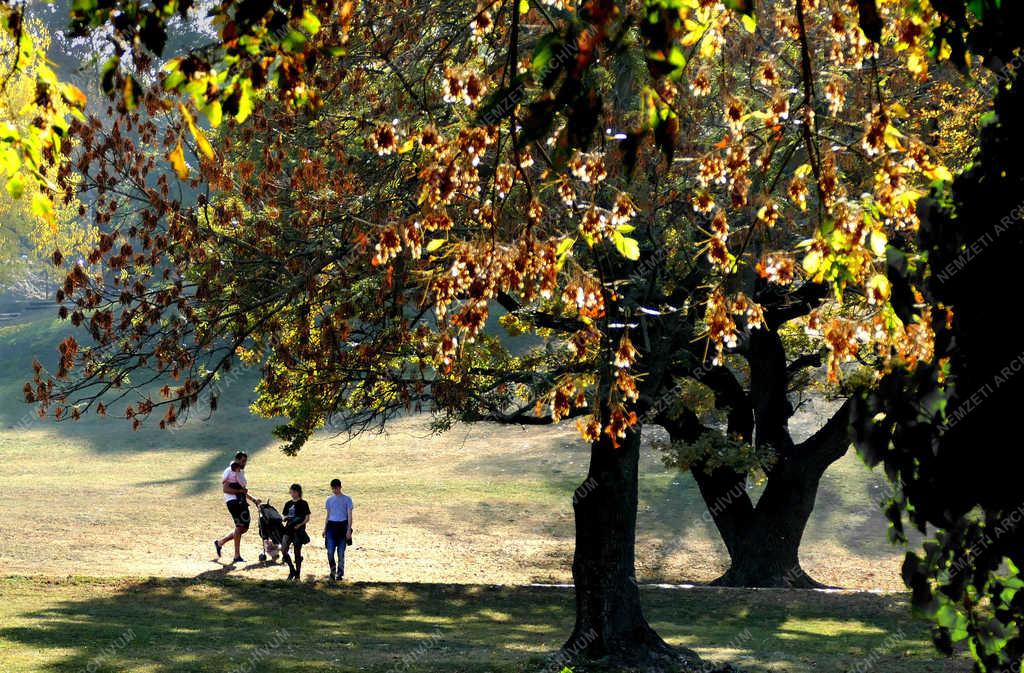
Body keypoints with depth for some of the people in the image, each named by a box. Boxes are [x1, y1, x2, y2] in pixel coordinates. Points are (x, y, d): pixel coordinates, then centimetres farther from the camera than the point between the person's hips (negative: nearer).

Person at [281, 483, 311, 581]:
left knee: (297, 552, -1)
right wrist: (286, 518, -5)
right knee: (283, 549, -10)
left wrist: (300, 524, -19)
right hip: (288, 529, 4)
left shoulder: (303, 504, -1)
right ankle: (292, 569, 7)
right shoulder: (288, 504, 13)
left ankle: (298, 573, 9)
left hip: (299, 530, -4)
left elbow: (307, 518, -4)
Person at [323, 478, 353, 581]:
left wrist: (349, 530, -9)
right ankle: (333, 570, 11)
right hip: (331, 526, 2)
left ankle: (340, 573, 8)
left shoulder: (347, 499, 2)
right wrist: (324, 529, 13)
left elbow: (349, 516, -1)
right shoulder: (329, 500, 12)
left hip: (342, 526, -2)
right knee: (330, 551, -9)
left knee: (341, 552, -1)